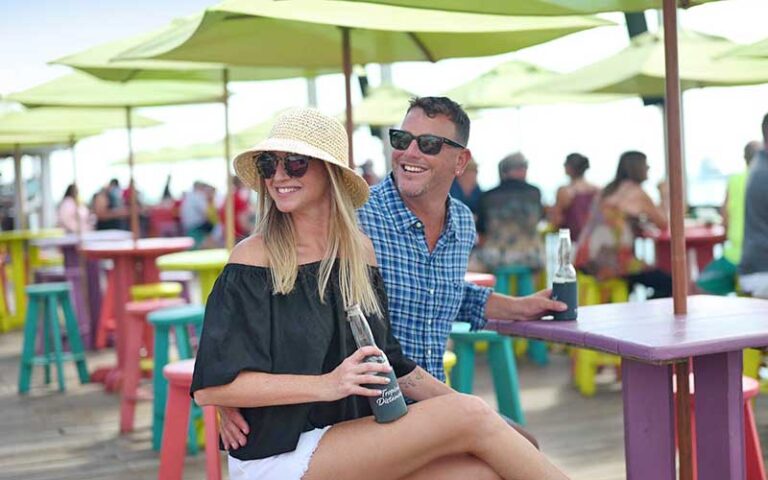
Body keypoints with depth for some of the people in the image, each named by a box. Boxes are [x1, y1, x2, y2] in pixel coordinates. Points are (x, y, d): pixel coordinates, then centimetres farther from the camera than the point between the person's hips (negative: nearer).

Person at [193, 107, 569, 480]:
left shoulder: (360, 249, 8)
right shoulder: (255, 257, -9)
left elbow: (390, 363, 15)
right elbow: (209, 387, -14)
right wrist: (326, 385, -23)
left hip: (354, 444, 5)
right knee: (471, 418, -18)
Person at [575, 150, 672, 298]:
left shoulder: (608, 190, 18)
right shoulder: (638, 193, -2)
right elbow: (663, 224, 6)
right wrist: (665, 197, 20)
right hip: (611, 262, -8)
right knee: (668, 284, -4)